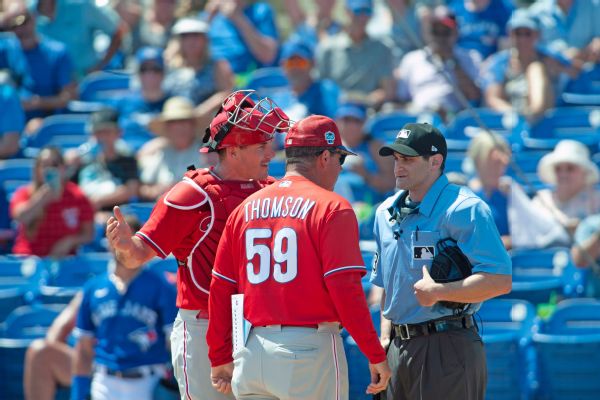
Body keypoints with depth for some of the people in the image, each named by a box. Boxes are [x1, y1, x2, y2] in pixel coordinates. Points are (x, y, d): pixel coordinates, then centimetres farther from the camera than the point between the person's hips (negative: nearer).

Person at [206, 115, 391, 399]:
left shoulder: (245, 208, 11)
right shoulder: (331, 207, -6)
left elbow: (220, 289, 12)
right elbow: (345, 289, -14)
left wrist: (220, 358, 19)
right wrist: (376, 355, -9)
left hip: (253, 350, 5)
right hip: (311, 348, -5)